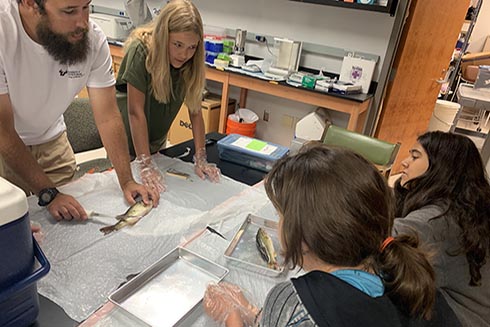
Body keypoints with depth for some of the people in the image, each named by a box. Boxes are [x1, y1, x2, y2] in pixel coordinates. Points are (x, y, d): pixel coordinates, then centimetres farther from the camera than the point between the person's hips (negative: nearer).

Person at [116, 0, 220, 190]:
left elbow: (195, 110, -14)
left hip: (157, 140, 4)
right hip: (128, 138, -4)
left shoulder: (191, 61, -14)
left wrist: (201, 158, -21)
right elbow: (136, 112, -30)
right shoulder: (140, 51, -27)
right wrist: (145, 166, -33)